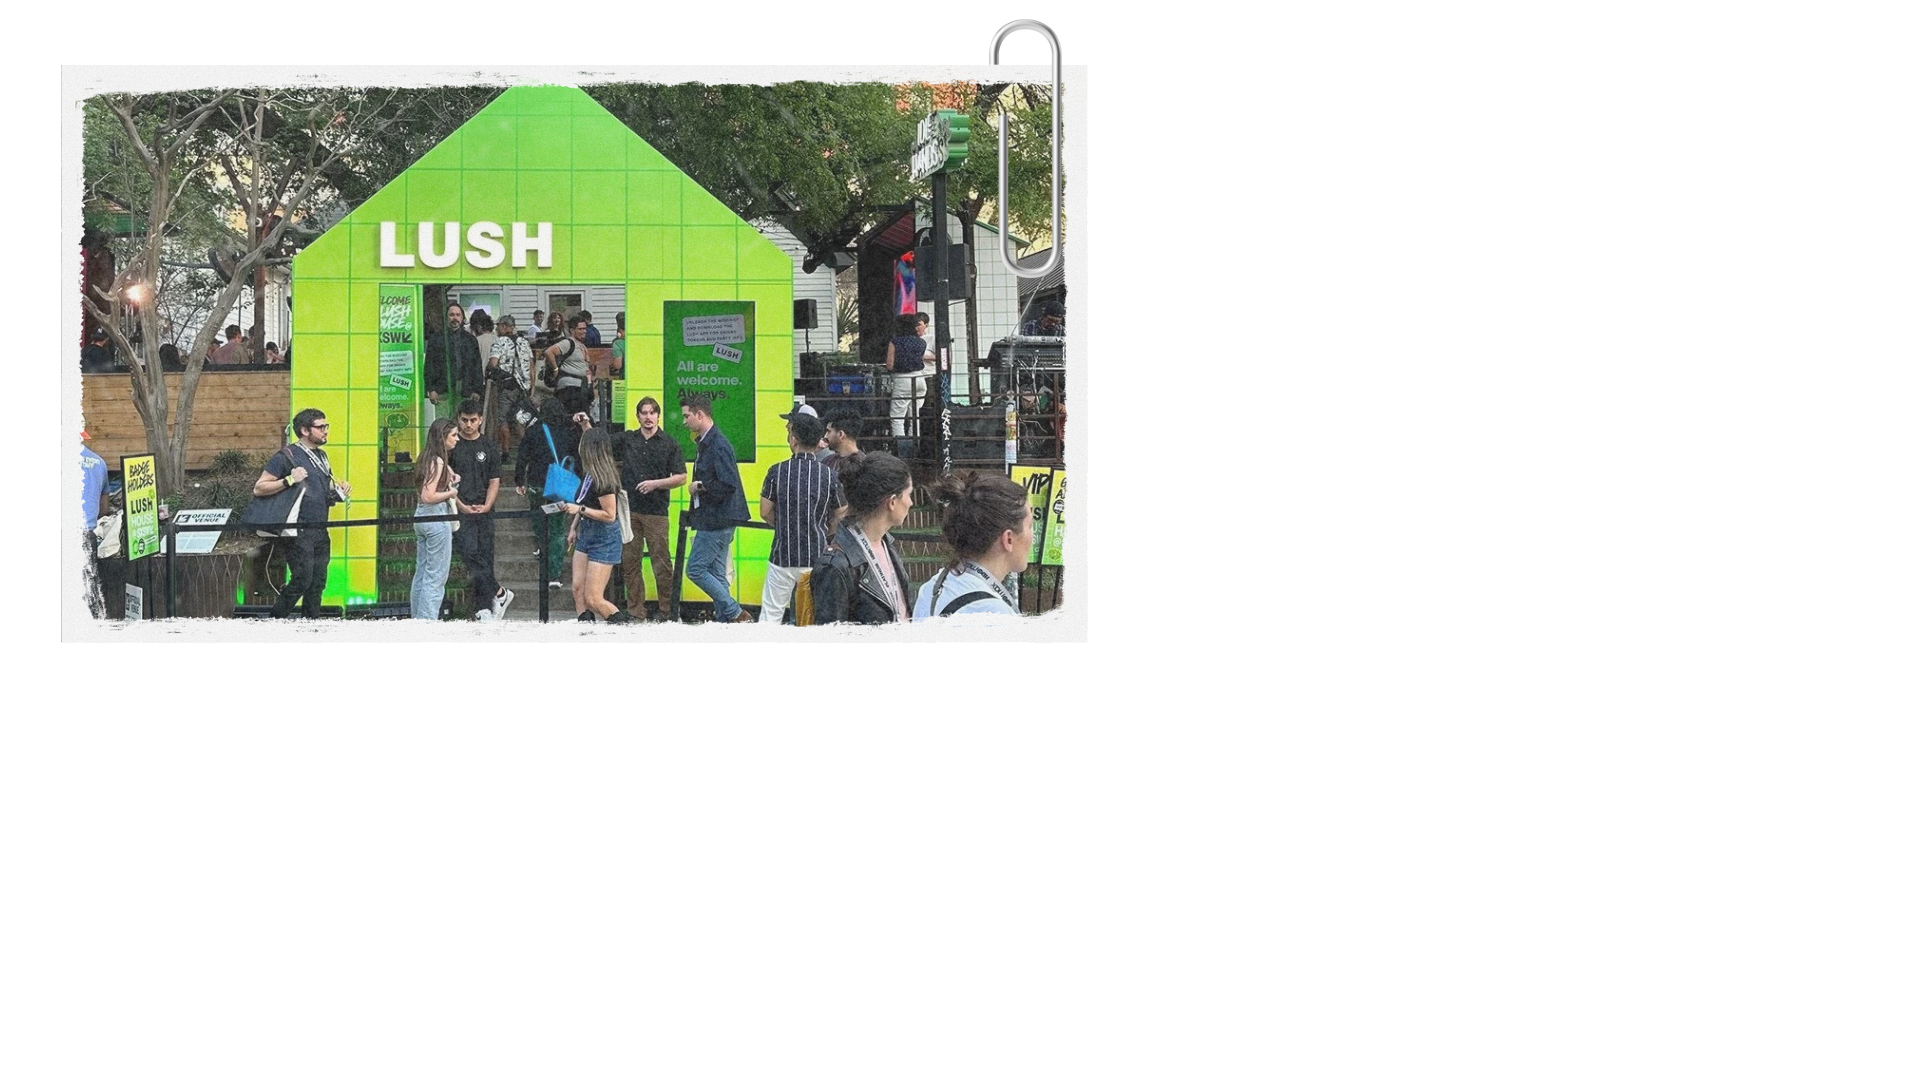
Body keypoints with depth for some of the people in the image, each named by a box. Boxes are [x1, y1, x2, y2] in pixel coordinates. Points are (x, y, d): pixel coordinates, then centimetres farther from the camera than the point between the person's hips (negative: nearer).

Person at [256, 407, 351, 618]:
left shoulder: (321, 456, 18)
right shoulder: (286, 456, -6)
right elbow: (258, 489, -10)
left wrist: (338, 491, 9)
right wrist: (289, 480, -20)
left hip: (320, 531, 8)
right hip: (298, 532, -8)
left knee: (317, 583, 7)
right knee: (302, 579, -12)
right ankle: (275, 622, -1)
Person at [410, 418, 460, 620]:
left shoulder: (426, 458, 10)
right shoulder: (438, 462, -16)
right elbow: (428, 496, -23)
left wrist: (450, 478, 11)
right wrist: (451, 493, -9)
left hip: (421, 518, 9)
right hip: (436, 519, -9)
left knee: (421, 573, 14)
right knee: (436, 577, -4)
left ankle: (418, 620, 19)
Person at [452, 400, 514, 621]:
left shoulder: (489, 447, 11)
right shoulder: (452, 446, 3)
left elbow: (494, 482, 10)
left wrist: (486, 506, -6)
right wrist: (461, 505, -10)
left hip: (484, 511, 2)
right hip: (460, 510, -2)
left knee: (484, 559, 1)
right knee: (470, 554, -18)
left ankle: (483, 610, 6)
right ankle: (499, 593, -10)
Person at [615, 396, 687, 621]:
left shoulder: (669, 443, 3)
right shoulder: (626, 439, 11)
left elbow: (681, 478, 2)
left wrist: (655, 483, -10)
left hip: (655, 511, -3)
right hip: (629, 509, 3)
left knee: (661, 561, -5)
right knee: (629, 560, 4)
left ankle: (666, 609, 5)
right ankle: (635, 609, 12)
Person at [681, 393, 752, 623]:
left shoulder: (718, 445, -17)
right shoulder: (707, 444, 15)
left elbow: (727, 485, -26)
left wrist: (700, 487, -14)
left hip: (716, 521, -10)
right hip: (713, 520, 10)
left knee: (696, 569, -8)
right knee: (716, 574, 10)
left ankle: (737, 614, -6)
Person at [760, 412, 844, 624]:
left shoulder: (777, 472, -7)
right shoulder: (829, 475, -6)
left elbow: (765, 513, 0)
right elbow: (841, 517, 2)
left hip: (782, 556, 0)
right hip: (817, 557, 1)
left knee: (770, 614, 7)